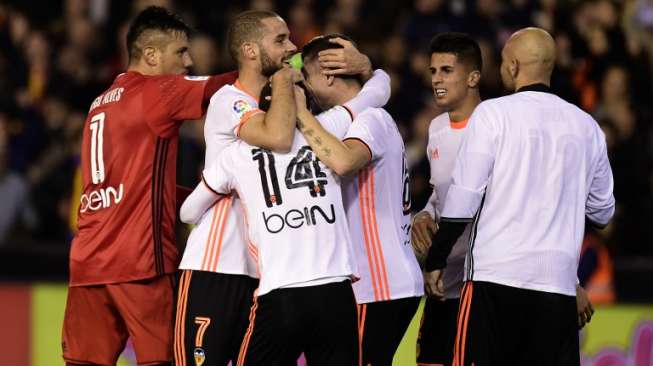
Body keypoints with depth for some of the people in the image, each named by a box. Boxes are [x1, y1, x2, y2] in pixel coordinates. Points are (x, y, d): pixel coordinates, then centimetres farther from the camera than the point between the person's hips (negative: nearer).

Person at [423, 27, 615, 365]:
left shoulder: (493, 113, -3)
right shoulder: (586, 126, 10)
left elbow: (463, 198, -6)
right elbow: (601, 212, 19)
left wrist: (435, 262, 3)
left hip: (495, 274, -4)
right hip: (558, 281, 4)